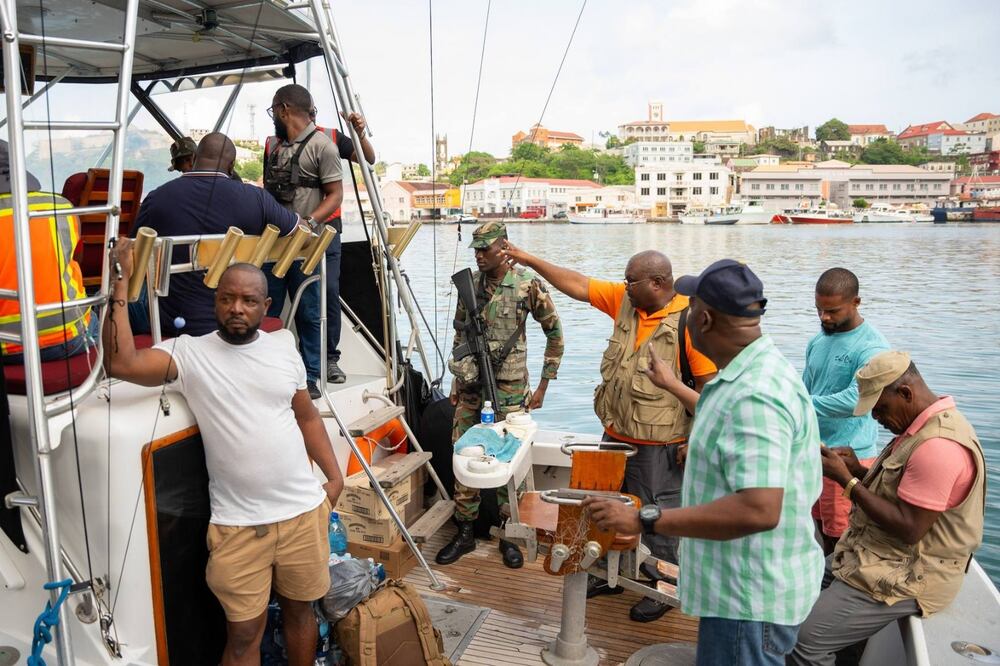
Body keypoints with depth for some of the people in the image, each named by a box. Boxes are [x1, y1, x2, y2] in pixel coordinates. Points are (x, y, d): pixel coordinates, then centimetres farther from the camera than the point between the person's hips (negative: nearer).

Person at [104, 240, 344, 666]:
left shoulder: (284, 351, 4)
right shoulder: (190, 353, -6)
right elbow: (121, 363, -21)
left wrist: (335, 476, 6)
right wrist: (121, 285, -18)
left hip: (304, 510, 3)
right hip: (237, 524, -2)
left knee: (299, 610, 20)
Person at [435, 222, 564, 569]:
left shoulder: (528, 285, -9)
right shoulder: (469, 282, 4)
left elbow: (555, 333, 0)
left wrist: (543, 385, 0)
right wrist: (458, 378, 15)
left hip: (510, 388, -4)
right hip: (470, 385, 4)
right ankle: (465, 531, 22)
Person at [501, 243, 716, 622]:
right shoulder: (624, 300, 0)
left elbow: (708, 385, -17)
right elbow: (576, 285, 5)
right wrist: (529, 260, 4)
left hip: (660, 445, -7)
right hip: (615, 435, 7)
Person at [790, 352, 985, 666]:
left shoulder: (937, 445, -26)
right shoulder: (923, 426, 8)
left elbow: (909, 529, -26)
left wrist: (847, 481, -20)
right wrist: (859, 471, -1)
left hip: (907, 577, -11)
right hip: (879, 555, 11)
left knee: (805, 640, -15)